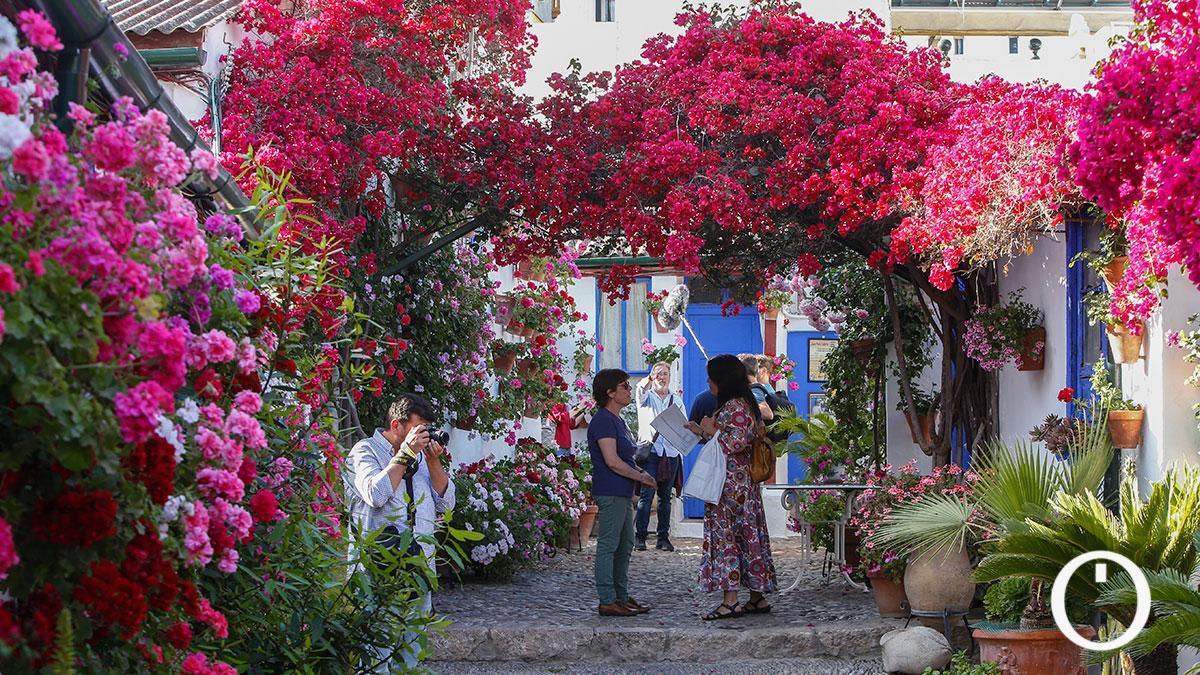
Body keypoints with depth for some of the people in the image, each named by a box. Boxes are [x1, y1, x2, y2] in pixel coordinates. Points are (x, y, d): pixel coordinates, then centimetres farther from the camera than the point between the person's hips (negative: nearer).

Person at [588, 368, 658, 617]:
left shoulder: (617, 420, 17)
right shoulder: (603, 421, -14)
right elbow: (612, 461, -20)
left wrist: (640, 473, 8)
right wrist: (641, 477, -12)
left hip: (623, 493, 10)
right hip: (610, 491, -10)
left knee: (625, 546, 14)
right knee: (608, 546, -7)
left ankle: (622, 597, 20)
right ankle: (607, 601, -5)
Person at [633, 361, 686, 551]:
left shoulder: (677, 401, 17)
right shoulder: (647, 397, 8)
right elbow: (640, 389, -16)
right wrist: (649, 380, -38)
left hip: (671, 454, 3)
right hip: (650, 451, -3)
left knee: (665, 497, 6)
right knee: (646, 495, -10)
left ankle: (663, 537, 9)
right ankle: (640, 537, -8)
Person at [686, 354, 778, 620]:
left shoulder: (735, 406, -14)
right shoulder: (743, 404, 17)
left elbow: (738, 441, -24)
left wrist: (711, 429, -13)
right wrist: (703, 431, 20)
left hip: (731, 484, -10)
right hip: (741, 482, 10)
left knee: (725, 534, -10)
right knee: (748, 536, 10)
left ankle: (730, 600, -12)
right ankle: (758, 598, 13)